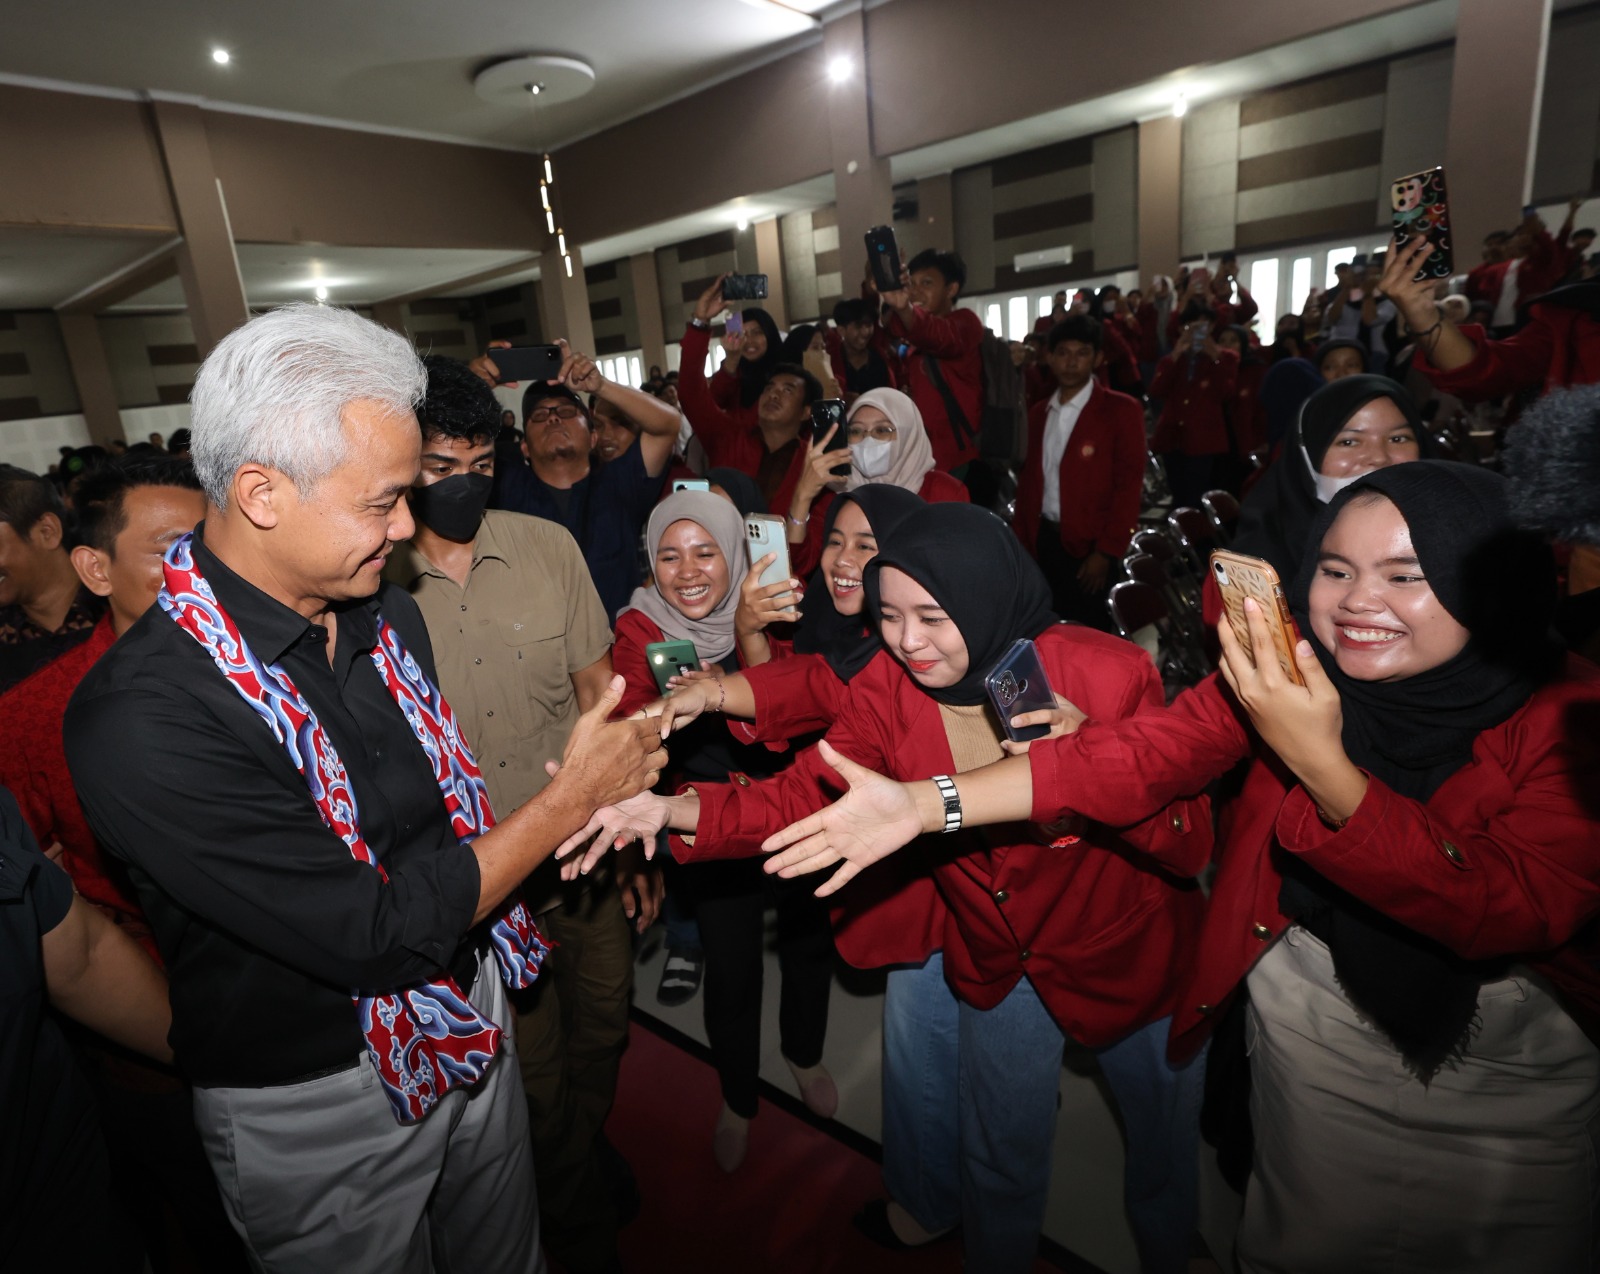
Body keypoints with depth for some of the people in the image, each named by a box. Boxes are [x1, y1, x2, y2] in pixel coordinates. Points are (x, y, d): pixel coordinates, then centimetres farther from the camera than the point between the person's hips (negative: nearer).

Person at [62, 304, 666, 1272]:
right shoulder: (143, 715, -29)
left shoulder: (386, 614, -5)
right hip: (319, 1105, -5)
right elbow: (378, 936, -29)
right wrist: (572, 795, -22)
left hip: (472, 1021, 6)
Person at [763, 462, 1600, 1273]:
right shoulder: (1282, 675, -14)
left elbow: (1512, 916, -31)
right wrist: (924, 802, -36)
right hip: (1314, 1027, 1)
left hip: (1509, 1064, 0)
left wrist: (1318, 762, -42)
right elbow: (1138, 754, -25)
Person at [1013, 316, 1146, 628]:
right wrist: (1023, 543, 8)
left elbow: (1129, 485, -10)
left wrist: (1106, 552, -15)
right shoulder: (1038, 413, 12)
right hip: (1043, 544, 5)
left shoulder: (1121, 410, -5)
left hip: (1090, 548, -5)